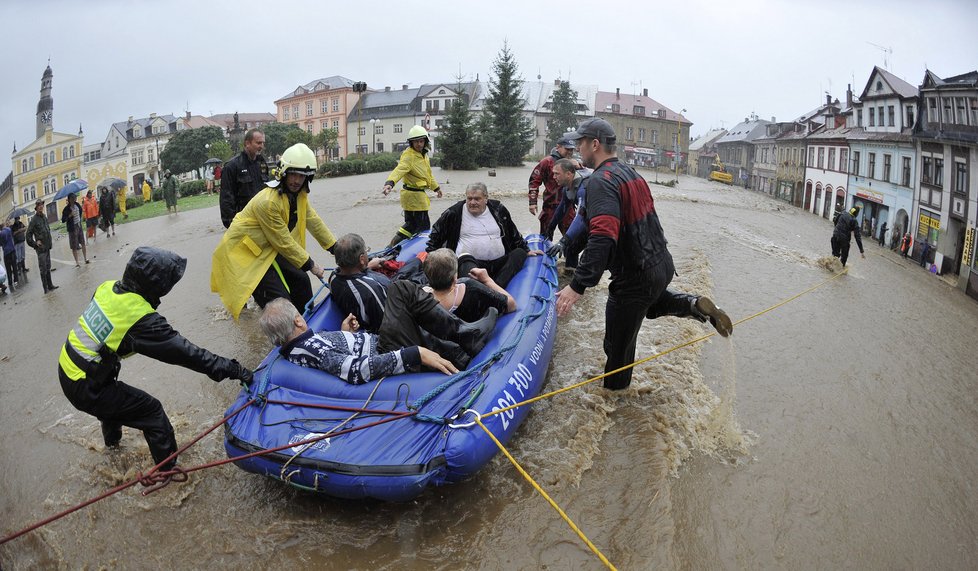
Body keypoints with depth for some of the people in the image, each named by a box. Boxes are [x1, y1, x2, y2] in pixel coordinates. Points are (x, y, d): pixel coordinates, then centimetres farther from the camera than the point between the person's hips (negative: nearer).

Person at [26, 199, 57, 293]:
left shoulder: (45, 217, 11)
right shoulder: (34, 219, -10)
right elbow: (28, 234, -10)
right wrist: (35, 243, -13)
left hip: (47, 246, 7)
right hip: (41, 247, -7)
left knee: (48, 267, 14)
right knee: (43, 269, -3)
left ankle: (50, 286, 22)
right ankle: (46, 288, 2)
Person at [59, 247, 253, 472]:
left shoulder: (108, 287, -8)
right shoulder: (142, 320, -29)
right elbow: (184, 352, -27)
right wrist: (233, 369, -22)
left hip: (66, 369, 9)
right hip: (85, 389, -9)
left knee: (113, 395, 35)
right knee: (151, 411, 3)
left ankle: (112, 438, 64)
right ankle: (168, 470, 14)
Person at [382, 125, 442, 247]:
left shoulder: (423, 155, 12)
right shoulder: (409, 155, -18)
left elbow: (428, 174, 28)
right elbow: (399, 170, -36)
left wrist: (436, 188, 40)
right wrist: (390, 182, -54)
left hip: (419, 193, 10)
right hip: (413, 195, -10)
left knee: (411, 224, 18)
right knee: (424, 226, -1)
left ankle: (395, 244, 26)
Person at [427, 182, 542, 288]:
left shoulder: (498, 209, 13)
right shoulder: (455, 212, 5)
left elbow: (513, 233, 26)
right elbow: (437, 231, 19)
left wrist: (526, 250, 28)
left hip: (499, 262, 3)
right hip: (470, 262, -3)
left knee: (519, 253, -21)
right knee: (465, 259, -35)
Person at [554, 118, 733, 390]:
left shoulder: (601, 181, -21)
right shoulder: (630, 172, 9)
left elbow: (603, 238, -35)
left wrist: (577, 286, -38)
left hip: (634, 279, -9)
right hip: (662, 265, 9)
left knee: (618, 345, 8)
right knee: (652, 303, 39)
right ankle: (694, 305, 16)